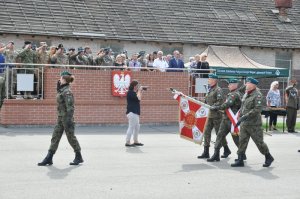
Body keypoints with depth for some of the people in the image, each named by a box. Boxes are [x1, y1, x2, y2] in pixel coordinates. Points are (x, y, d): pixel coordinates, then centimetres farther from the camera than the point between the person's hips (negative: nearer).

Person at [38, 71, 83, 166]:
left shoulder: (67, 92, -17)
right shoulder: (61, 90, 11)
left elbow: (70, 107, -20)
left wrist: (69, 120, -23)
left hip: (66, 118, -10)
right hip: (60, 118, 10)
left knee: (71, 137, 2)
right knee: (55, 137, 8)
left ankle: (79, 157, 15)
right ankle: (49, 158, 10)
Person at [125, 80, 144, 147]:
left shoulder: (133, 93, 19)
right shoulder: (130, 92, -13)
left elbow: (139, 99, 21)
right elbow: (138, 98, -23)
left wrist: (140, 92, 13)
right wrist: (139, 91, -9)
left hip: (135, 113, 11)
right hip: (132, 112, -11)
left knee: (137, 127, 16)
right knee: (131, 127, -11)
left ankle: (136, 141, 24)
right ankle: (127, 142, -9)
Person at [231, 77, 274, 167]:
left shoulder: (257, 95, -14)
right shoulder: (246, 94, 11)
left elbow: (257, 109, -23)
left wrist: (245, 116, -25)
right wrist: (240, 117, 16)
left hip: (254, 124, -7)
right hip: (244, 124, 8)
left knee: (259, 142, 2)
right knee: (242, 141, 4)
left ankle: (269, 158, 21)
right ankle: (240, 160, 8)